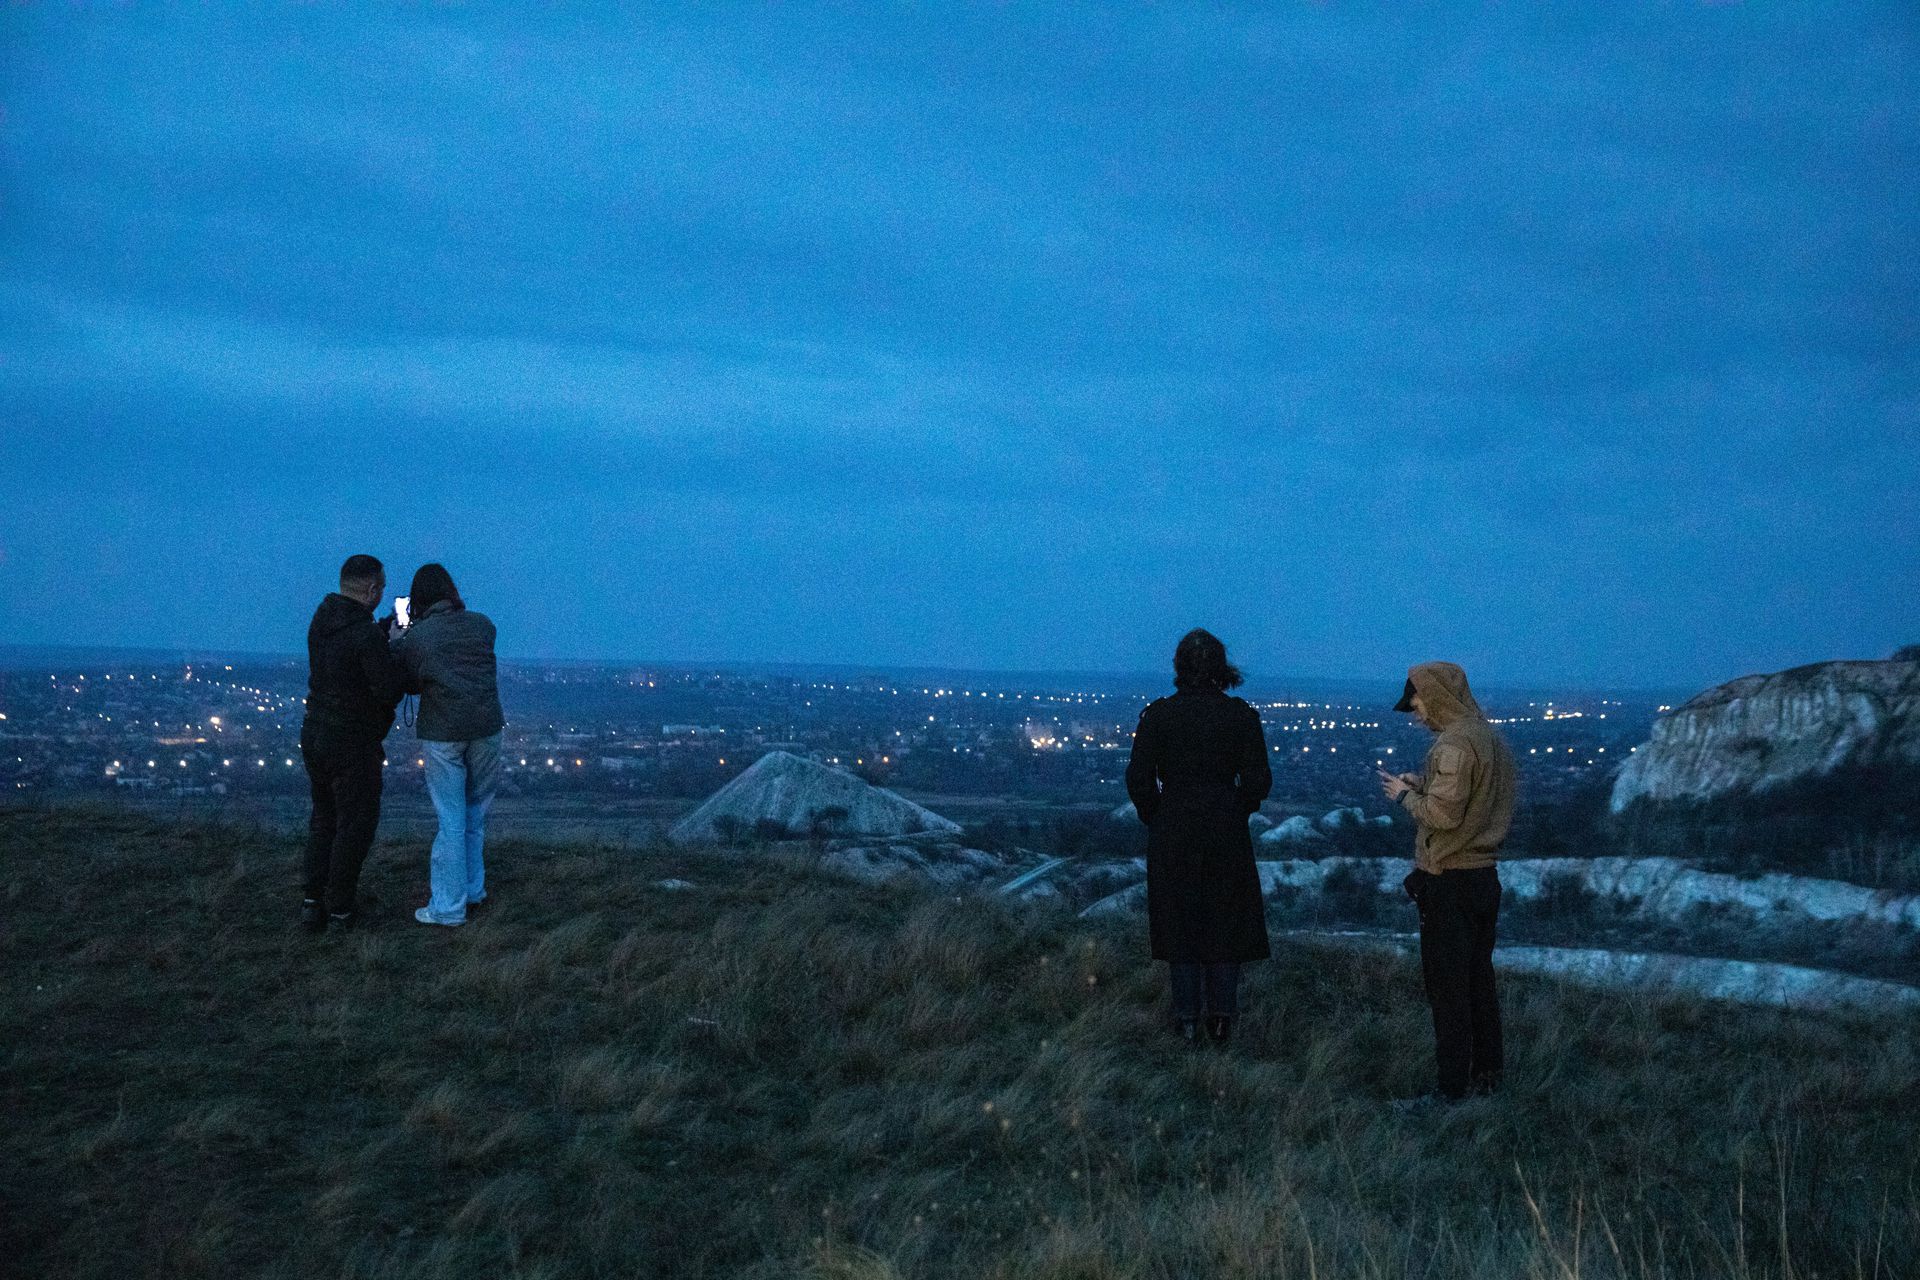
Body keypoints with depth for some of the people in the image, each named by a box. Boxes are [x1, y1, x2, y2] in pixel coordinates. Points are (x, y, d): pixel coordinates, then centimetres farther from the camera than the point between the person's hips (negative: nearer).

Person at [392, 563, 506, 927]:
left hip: (442, 734, -3)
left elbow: (410, 685, 5)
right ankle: (473, 889, 26)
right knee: (476, 814, 17)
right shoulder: (482, 624, 2)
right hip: (485, 729, 3)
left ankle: (448, 906, 7)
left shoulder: (413, 638, -6)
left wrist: (396, 641, 15)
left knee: (451, 819, 3)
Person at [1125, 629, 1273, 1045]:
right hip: (1227, 833, 1)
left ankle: (1188, 1021, 12)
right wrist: (1237, 811, 10)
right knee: (1226, 922, 12)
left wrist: (1154, 817, 7)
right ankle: (1222, 1018, 13)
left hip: (1173, 834, 0)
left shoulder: (1157, 715, -7)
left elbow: (1138, 778, -8)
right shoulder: (1242, 715, -5)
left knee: (1180, 923, 9)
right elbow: (1258, 780, -7)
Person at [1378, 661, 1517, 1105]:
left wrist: (1405, 795, -7)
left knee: (1447, 986, -4)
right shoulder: (1491, 738, 12)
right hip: (1483, 876, 10)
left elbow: (1444, 813, -23)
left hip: (1449, 883, -10)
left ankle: (1453, 1087, -1)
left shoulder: (1455, 743, -18)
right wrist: (1421, 785, 9)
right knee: (1479, 980, 17)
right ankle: (1488, 1072, 25)